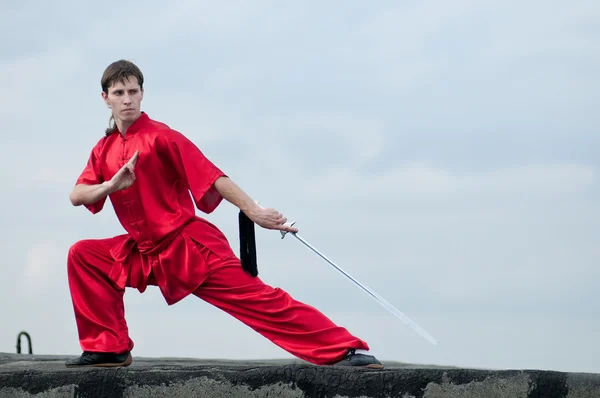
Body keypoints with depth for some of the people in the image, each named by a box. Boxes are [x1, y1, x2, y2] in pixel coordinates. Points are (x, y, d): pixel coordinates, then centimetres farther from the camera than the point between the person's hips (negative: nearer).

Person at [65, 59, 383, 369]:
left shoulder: (159, 136, -10)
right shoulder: (104, 150, 10)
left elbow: (211, 177, -17)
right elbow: (76, 196, 3)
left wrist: (254, 212, -26)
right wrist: (110, 186, -18)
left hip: (190, 248, -7)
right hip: (146, 254, 7)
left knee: (260, 299, -15)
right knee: (83, 255, -1)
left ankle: (347, 351, -18)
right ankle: (108, 347, 5)